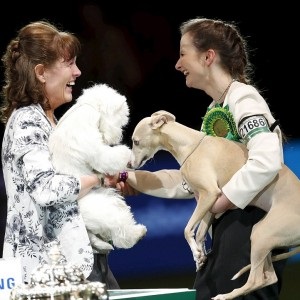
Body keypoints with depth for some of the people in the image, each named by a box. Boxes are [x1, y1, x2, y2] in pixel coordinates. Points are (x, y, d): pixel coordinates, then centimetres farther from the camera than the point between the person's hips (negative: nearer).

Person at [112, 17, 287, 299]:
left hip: (250, 224, -10)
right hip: (227, 228, 10)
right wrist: (133, 179, 13)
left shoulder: (243, 97, -11)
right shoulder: (216, 108, 17)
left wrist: (220, 203, -19)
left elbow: (266, 161, -27)